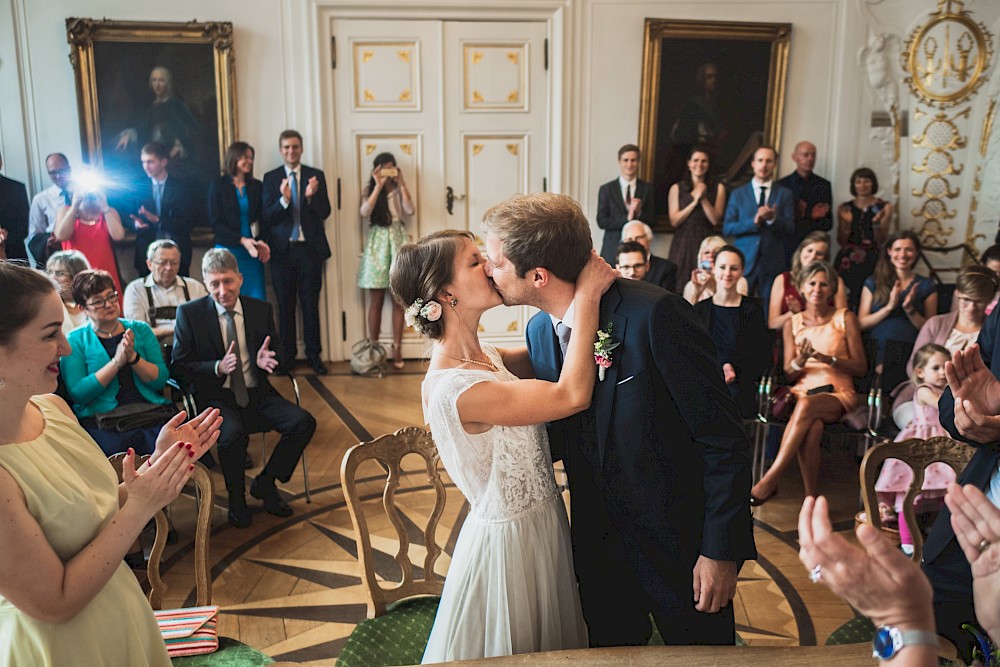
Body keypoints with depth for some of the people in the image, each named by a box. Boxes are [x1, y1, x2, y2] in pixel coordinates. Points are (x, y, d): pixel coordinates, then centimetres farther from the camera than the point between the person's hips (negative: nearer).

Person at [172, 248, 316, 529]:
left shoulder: (261, 309, 7)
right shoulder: (189, 313, -1)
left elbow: (277, 357, 13)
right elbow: (179, 366, -3)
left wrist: (266, 360, -12)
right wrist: (218, 367, -20)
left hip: (257, 394, 4)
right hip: (215, 398, -3)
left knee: (304, 422, -18)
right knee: (234, 433, -34)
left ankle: (264, 483, 4)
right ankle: (236, 498, -4)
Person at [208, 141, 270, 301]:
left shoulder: (257, 186, 11)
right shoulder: (218, 186, 3)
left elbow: (263, 219, 11)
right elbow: (215, 222, -2)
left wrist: (261, 241, -9)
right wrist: (241, 240, -14)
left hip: (252, 251, 3)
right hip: (228, 250, -2)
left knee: (258, 300, -4)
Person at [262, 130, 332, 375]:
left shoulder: (316, 176, 5)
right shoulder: (271, 178, 5)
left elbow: (325, 212, 0)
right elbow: (266, 217, -3)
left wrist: (311, 197, -19)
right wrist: (283, 200, -21)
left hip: (309, 248, 0)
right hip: (282, 249, 0)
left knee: (311, 304, 3)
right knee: (285, 305, 6)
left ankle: (314, 354, 12)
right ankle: (287, 355, 16)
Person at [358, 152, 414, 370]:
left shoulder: (400, 190, 8)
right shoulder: (370, 190, 5)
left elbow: (410, 210, -11)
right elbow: (365, 212, -15)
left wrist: (401, 184, -12)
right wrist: (378, 186, -17)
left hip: (397, 243, 1)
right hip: (377, 244, -1)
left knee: (398, 301, 2)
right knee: (376, 301, 1)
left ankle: (397, 349, 7)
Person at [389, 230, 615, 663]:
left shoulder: (484, 356, -2)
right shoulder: (451, 388, -30)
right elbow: (572, 396, -30)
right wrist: (587, 296, -26)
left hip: (542, 524, 8)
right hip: (510, 541, -8)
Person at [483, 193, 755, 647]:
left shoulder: (655, 315, -25)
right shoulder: (539, 331, -3)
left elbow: (723, 440, -20)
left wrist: (721, 550, -16)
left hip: (681, 547, -5)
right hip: (599, 549, 6)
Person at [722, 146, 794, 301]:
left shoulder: (785, 194, 7)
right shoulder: (738, 194, 7)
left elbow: (790, 228, 1)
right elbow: (727, 228, -1)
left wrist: (773, 219, -19)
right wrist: (754, 221, -14)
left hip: (773, 263, 0)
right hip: (745, 260, 0)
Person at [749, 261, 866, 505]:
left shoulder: (845, 318, 7)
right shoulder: (792, 323, 13)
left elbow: (861, 368, 4)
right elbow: (788, 373, 10)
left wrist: (829, 359, -14)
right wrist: (800, 361, -13)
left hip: (839, 394, -1)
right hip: (803, 390, 2)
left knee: (806, 405, -38)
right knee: (812, 427, -36)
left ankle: (768, 482, -39)